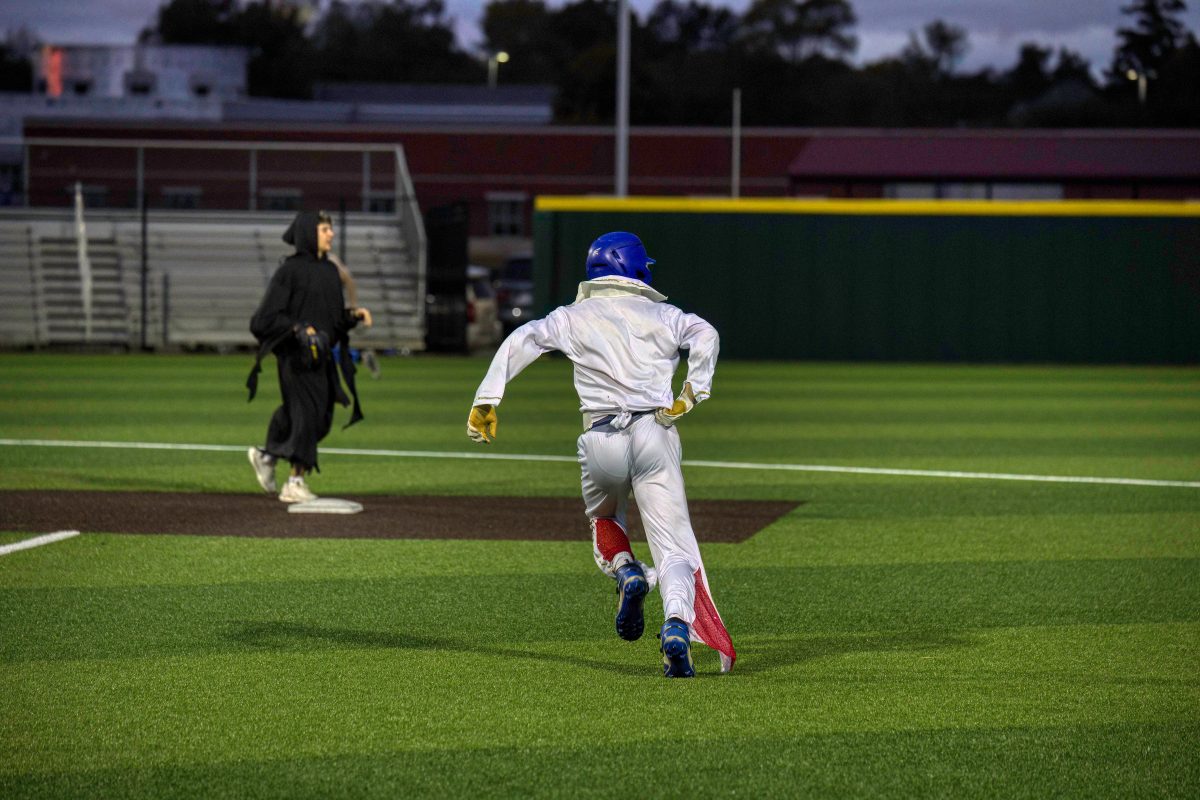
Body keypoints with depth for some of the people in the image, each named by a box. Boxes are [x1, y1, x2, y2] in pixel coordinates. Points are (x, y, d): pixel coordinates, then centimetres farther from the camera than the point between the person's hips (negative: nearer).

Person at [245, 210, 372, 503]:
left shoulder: (331, 271, 14)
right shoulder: (290, 270, -8)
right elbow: (268, 316, -11)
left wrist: (354, 314, 2)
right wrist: (299, 329, -22)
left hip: (322, 355, 8)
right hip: (296, 356, -8)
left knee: (321, 420, 11)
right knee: (307, 413, -12)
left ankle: (266, 456, 30)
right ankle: (295, 483, -9)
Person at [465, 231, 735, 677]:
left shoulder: (574, 317, 14)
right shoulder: (661, 316, 14)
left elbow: (521, 341, 2)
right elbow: (704, 334, -5)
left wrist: (486, 400, -1)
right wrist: (693, 394, -5)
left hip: (602, 440, 1)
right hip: (655, 435, -1)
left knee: (603, 519, 31)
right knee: (674, 548, -3)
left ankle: (625, 573, 0)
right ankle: (677, 624, -29)